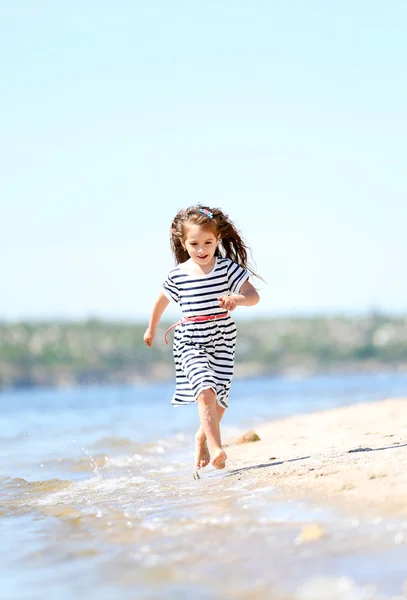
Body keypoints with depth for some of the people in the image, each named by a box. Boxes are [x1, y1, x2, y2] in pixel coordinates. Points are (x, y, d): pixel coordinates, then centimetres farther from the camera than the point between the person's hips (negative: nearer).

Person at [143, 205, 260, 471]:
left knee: (219, 400, 7)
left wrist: (237, 299, -33)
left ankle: (202, 438, 36)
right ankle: (217, 449, -28)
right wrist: (152, 328, 30)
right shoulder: (178, 275, -2)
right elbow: (162, 301, 17)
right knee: (205, 391, -23)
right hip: (191, 344, -1)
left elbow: (254, 296, -10)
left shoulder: (227, 268, -5)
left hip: (222, 342, 1)